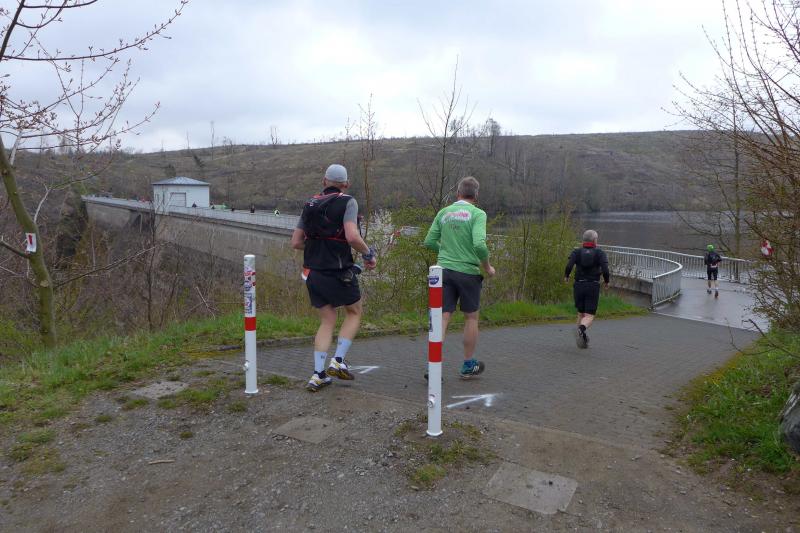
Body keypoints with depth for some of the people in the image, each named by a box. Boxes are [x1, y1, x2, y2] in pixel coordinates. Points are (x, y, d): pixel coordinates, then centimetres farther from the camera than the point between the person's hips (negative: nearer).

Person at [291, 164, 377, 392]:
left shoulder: (310, 205, 10)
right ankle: (337, 362, 8)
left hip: (313, 273, 5)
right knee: (354, 313, 17)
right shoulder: (347, 202, -7)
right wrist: (369, 254, -6)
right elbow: (352, 237, -22)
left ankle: (318, 375, 10)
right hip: (339, 272, -5)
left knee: (327, 322, 14)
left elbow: (296, 242, 10)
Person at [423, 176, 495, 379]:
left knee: (443, 317, 3)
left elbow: (429, 242, 7)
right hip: (468, 272, -3)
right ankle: (468, 365, 25)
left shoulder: (443, 213, 8)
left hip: (444, 270, 3)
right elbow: (479, 244, -19)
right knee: (471, 317, 13)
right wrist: (487, 267, -3)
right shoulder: (477, 214, -6)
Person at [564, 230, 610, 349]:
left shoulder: (576, 252, 2)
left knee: (581, 314, 22)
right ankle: (580, 330, -37)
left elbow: (569, 266, -14)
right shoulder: (600, 253, 0)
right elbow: (605, 270, -12)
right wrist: (607, 281, 9)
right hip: (593, 287, -2)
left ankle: (583, 340, 26)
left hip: (578, 286, 2)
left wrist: (566, 276, 7)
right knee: (589, 318, -5)